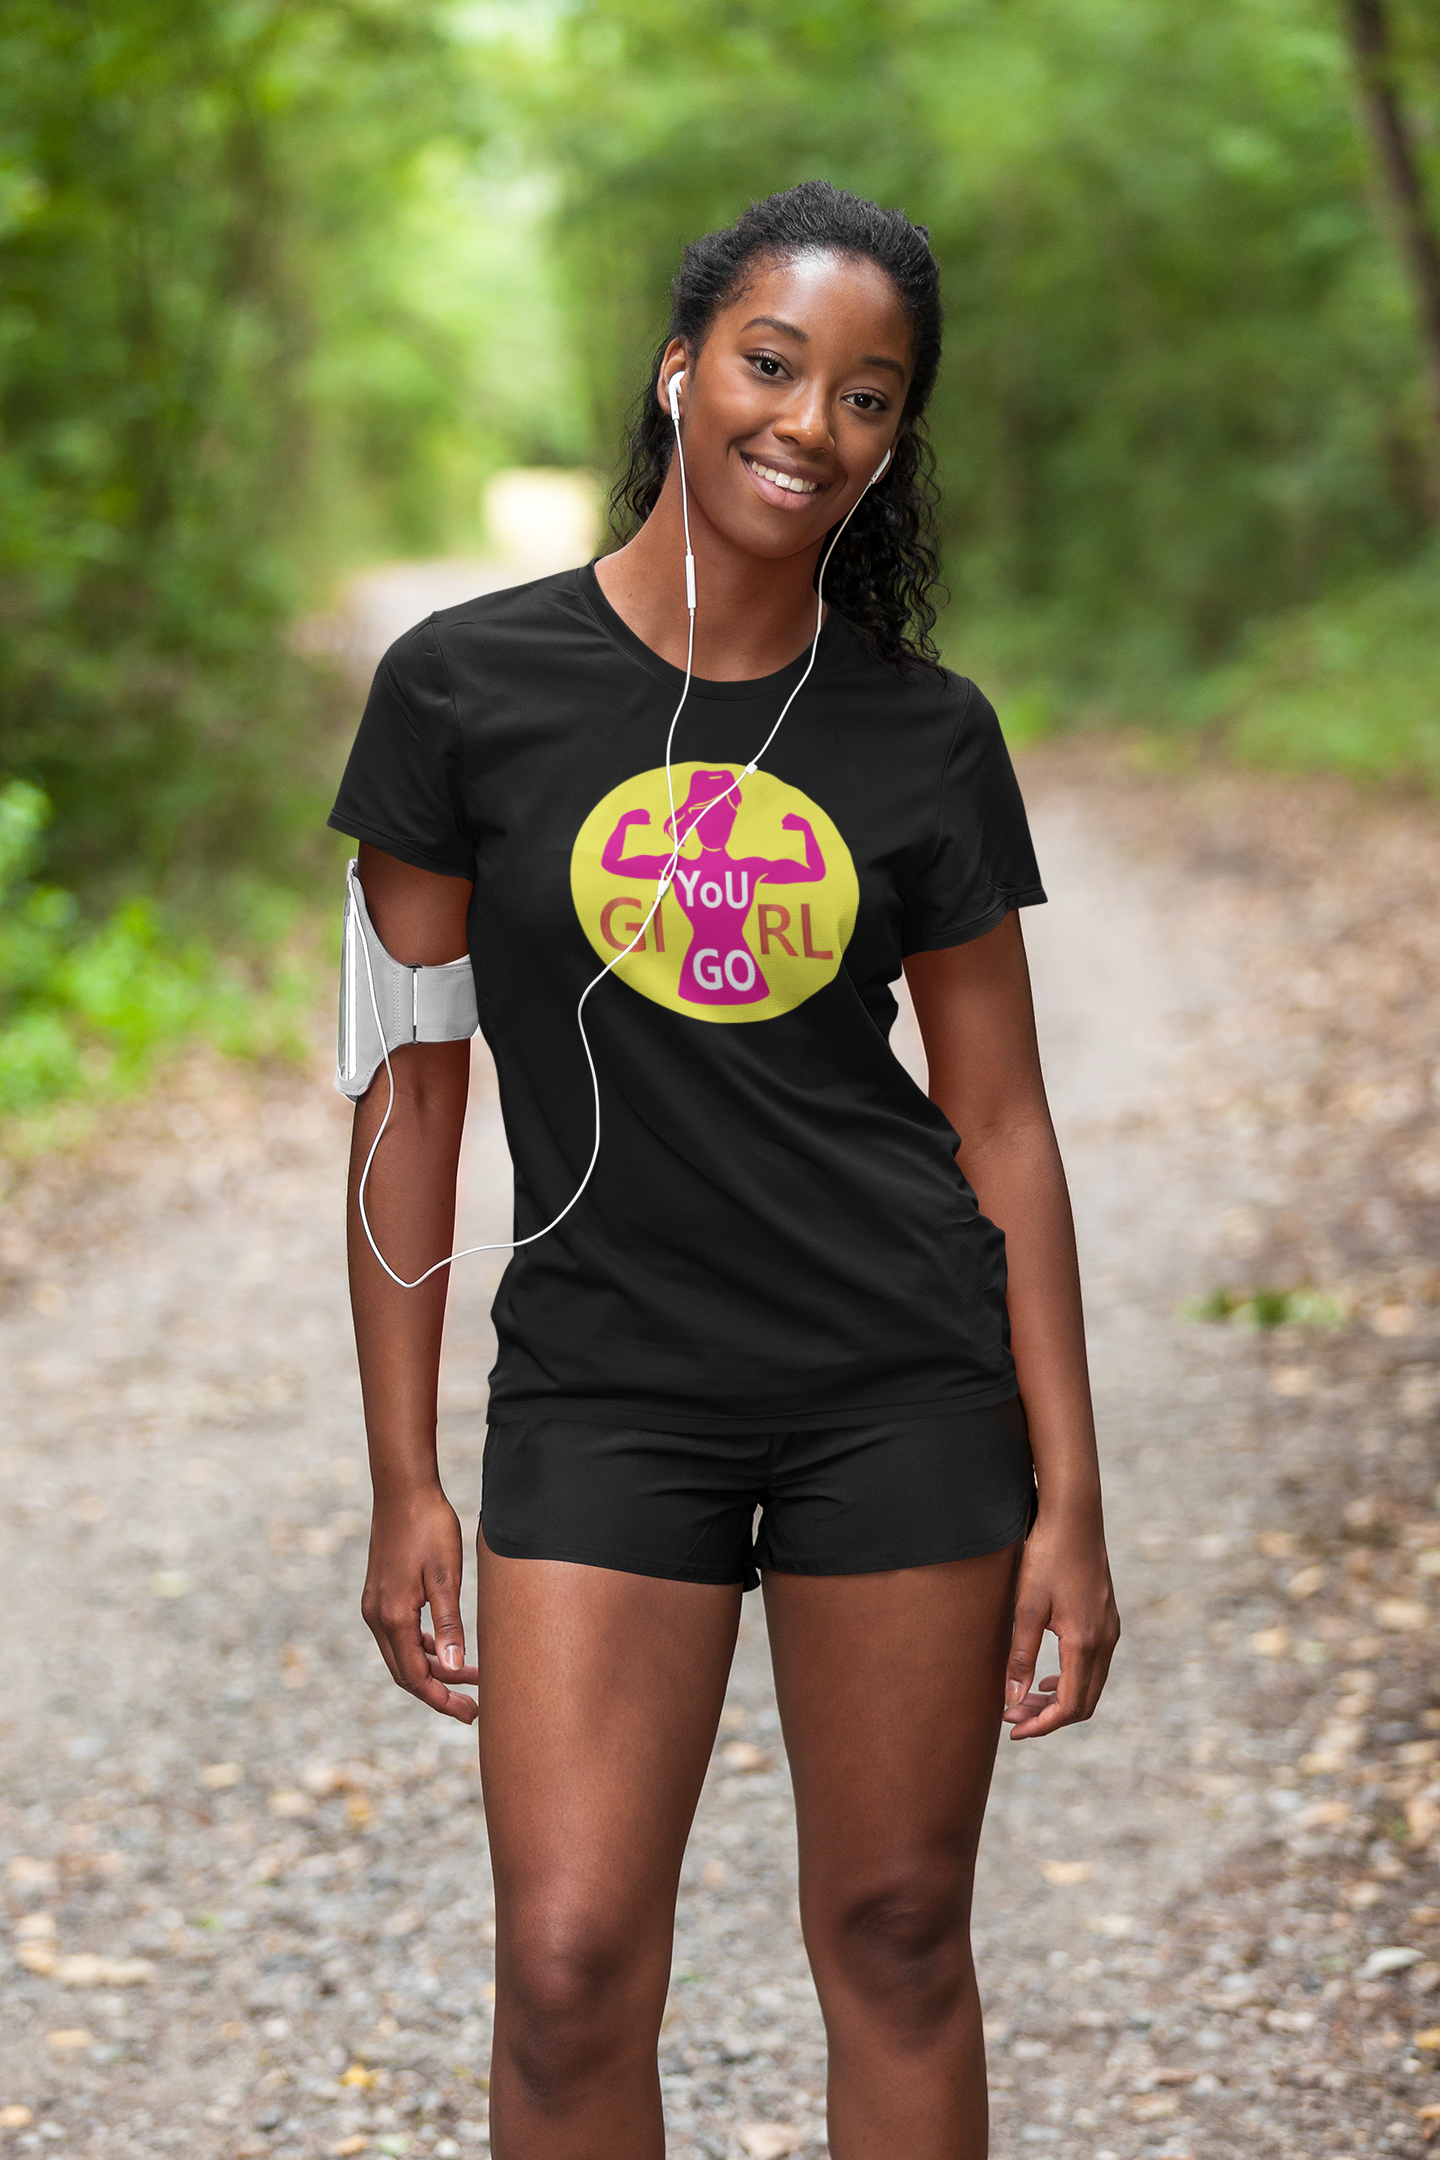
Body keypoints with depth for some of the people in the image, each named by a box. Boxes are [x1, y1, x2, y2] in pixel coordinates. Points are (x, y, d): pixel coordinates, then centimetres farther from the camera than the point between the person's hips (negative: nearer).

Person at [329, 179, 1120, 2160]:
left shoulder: (929, 736, 1)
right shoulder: (472, 690, -3)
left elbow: (1000, 1121, 5)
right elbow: (411, 1090, 0)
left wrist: (1069, 1496, 2)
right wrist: (405, 1481, -1)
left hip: (906, 1390, 1)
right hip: (604, 1384, -1)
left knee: (896, 1938, 8)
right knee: (569, 1966, -8)